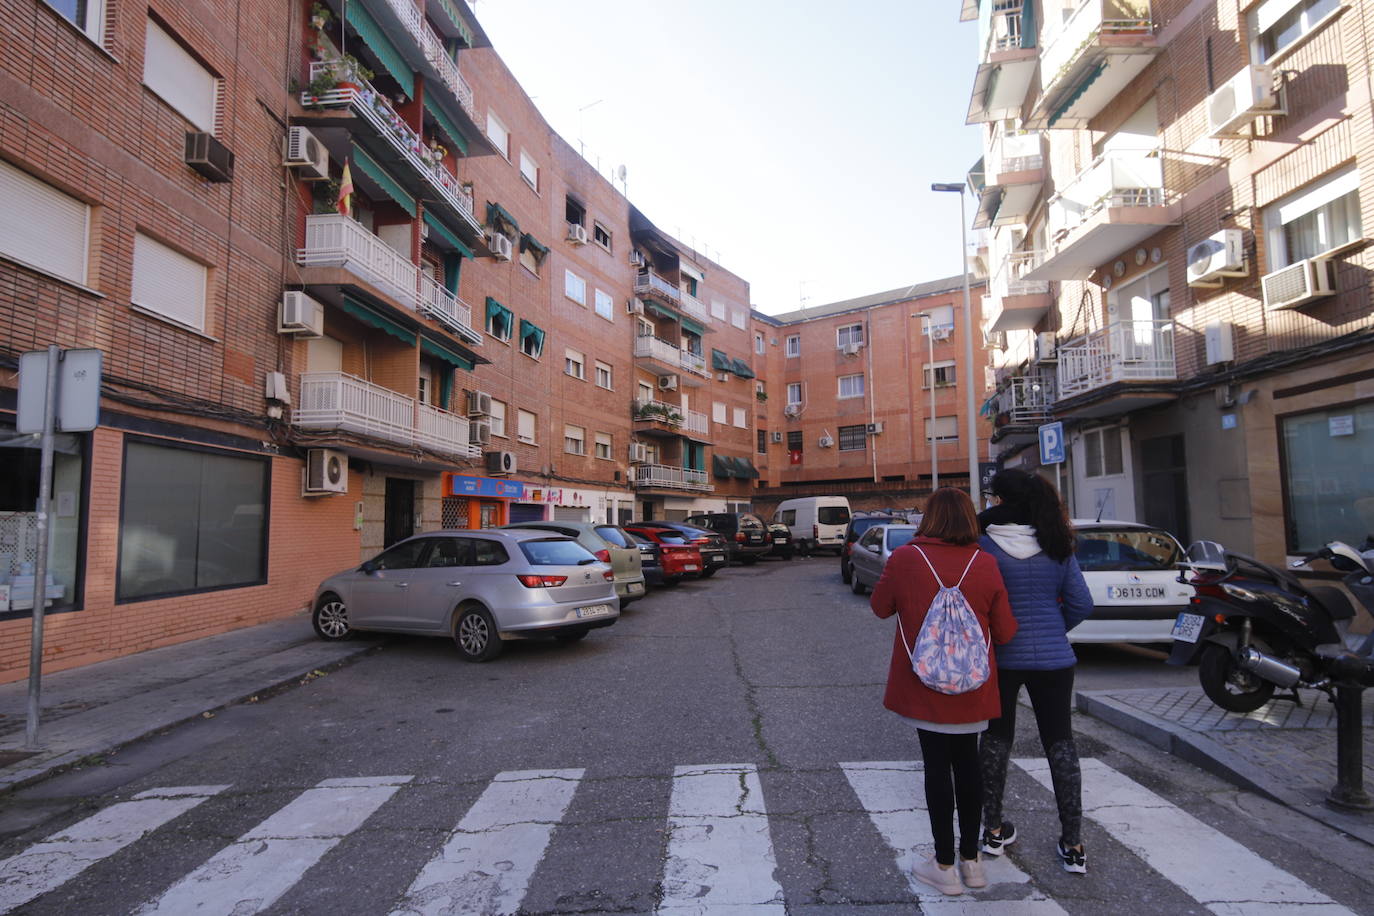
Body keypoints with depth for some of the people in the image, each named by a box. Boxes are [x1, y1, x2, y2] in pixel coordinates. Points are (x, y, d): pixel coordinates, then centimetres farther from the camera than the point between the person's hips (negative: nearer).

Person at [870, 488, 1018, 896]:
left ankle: (945, 866, 18)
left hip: (924, 687, -2)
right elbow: (1005, 631, -2)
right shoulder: (985, 564, -8)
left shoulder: (904, 559, -13)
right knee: (967, 765, 17)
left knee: (937, 767, 8)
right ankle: (971, 859, 30)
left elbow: (880, 607, 2)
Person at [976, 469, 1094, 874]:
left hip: (1001, 656, -2)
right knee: (1060, 742, 13)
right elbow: (1081, 604, 0)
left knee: (996, 739, 14)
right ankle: (1073, 844, 18)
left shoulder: (985, 545, -13)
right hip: (1053, 657, 2)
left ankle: (994, 830, 25)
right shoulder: (1058, 545, -2)